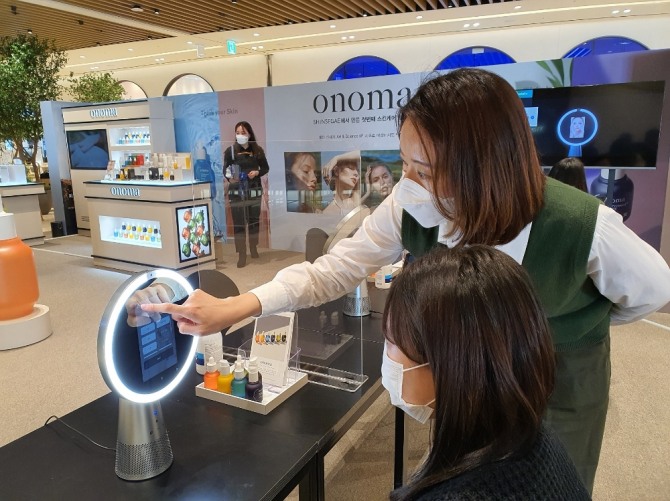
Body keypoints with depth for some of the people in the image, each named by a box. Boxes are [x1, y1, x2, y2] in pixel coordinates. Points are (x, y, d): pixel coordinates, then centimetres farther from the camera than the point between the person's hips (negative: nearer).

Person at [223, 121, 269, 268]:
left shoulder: (257, 150, 1)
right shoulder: (230, 150, -4)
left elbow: (265, 168, 9)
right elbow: (225, 169, -2)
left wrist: (257, 173, -10)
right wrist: (230, 178, -22)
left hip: (254, 190, 2)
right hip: (237, 192, -2)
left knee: (254, 220, 15)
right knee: (238, 223, -3)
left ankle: (253, 248, 35)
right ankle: (242, 255, 4)